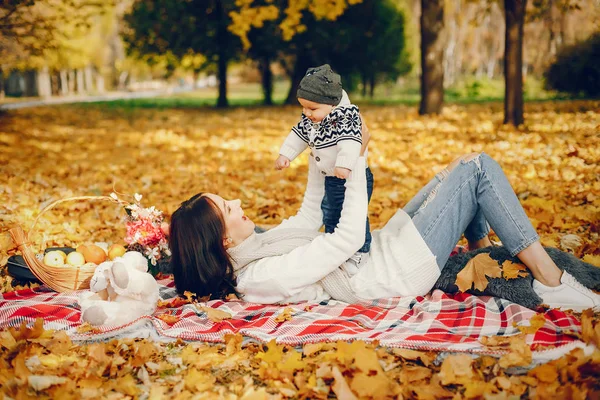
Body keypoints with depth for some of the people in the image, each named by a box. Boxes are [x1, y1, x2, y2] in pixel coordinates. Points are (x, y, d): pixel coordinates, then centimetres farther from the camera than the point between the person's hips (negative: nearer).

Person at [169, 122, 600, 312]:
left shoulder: (253, 249, 1)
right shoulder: (264, 276, -29)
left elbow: (309, 218, 15)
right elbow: (349, 237, -27)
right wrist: (356, 156, -19)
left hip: (386, 242, 10)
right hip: (404, 268, -10)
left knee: (461, 167, 16)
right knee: (478, 167, -10)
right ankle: (551, 281, -4)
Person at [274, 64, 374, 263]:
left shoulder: (345, 117, -27)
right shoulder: (308, 120, -1)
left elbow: (350, 141, -39)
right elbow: (298, 135, 14)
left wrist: (344, 164, -50)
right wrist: (285, 154, 13)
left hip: (353, 177, -9)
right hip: (331, 179, 9)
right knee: (329, 213, 22)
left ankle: (361, 250, 15)